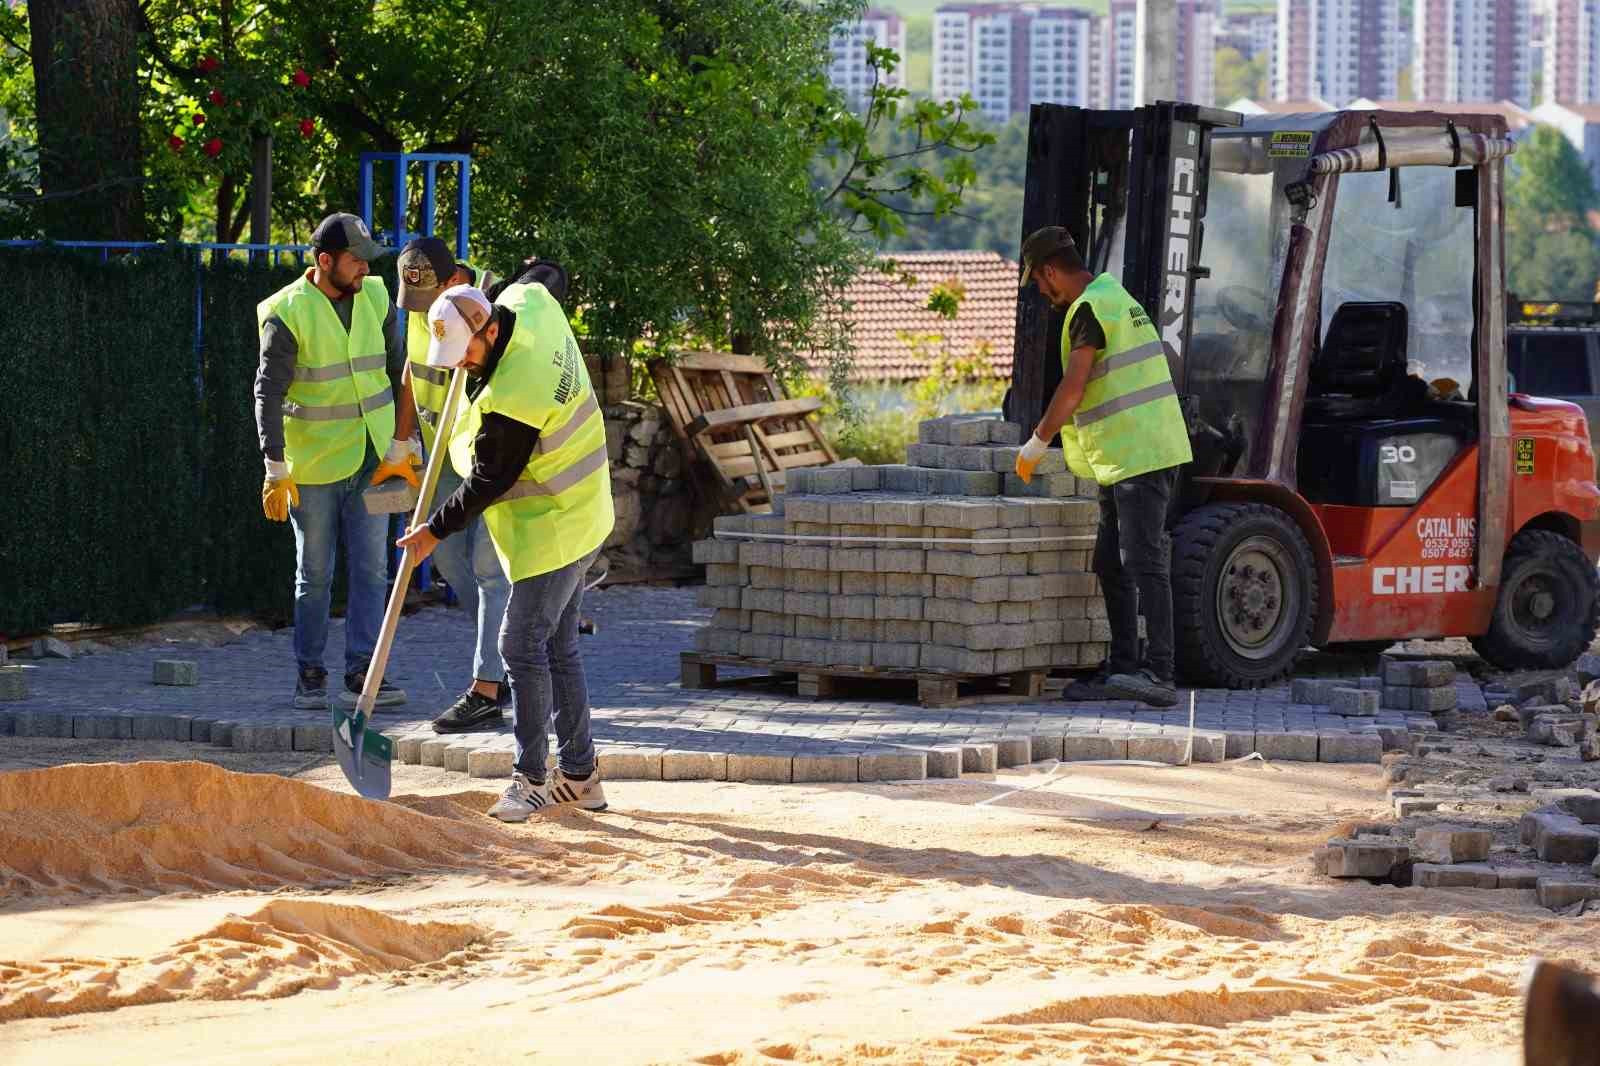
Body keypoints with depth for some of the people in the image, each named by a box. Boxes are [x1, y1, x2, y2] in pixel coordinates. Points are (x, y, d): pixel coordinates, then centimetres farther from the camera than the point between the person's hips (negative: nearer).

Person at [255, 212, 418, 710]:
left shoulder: (375, 300, 2)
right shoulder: (287, 314, -13)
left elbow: (396, 375, 9)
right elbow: (268, 394, -13)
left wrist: (399, 447, 5)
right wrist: (276, 471, -18)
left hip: (370, 461, 4)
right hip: (313, 464, -4)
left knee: (371, 569, 0)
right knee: (315, 574, 3)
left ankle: (361, 674, 2)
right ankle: (310, 674, 12)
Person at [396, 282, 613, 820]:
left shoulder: (510, 401, -30)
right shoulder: (531, 304, -5)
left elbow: (486, 482, -20)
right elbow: (540, 280, 22)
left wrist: (435, 530, -9)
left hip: (551, 531, -10)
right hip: (579, 518, 10)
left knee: (523, 645, -8)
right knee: (558, 647, 13)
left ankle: (530, 778, -3)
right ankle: (579, 776, 19)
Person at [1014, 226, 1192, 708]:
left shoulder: (1090, 309, -13)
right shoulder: (1115, 298, 20)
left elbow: (1072, 388, -17)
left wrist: (1036, 443, -7)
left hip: (1139, 456, -11)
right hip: (1127, 458, 11)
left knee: (1144, 562, -16)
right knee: (1112, 565, 13)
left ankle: (1160, 675, -22)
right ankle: (1122, 668, 16)